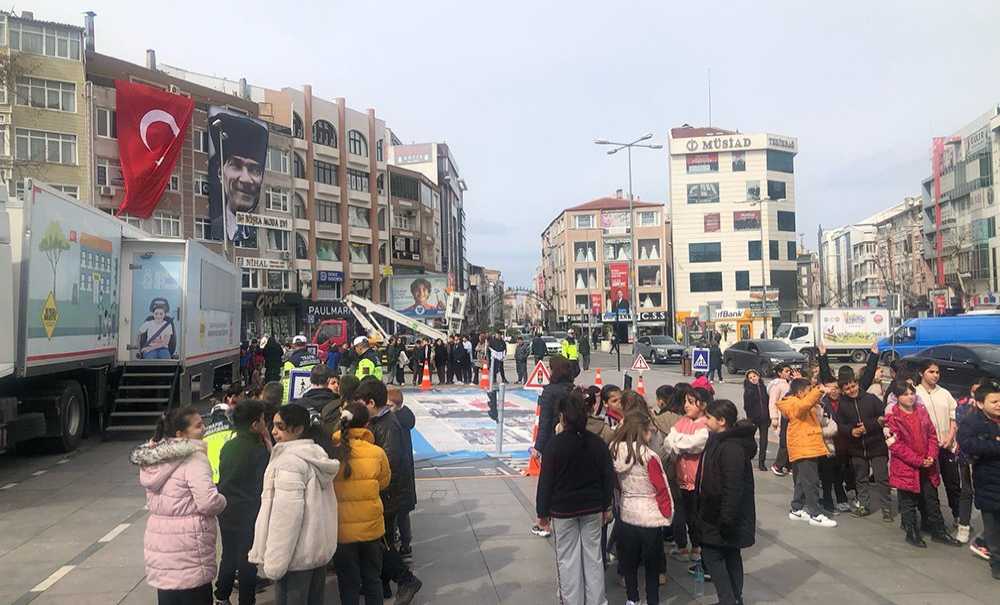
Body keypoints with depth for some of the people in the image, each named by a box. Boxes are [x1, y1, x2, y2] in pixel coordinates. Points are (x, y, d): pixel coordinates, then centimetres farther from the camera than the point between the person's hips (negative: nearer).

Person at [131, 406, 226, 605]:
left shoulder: (153, 456, 8)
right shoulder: (194, 457, -17)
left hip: (159, 543, 8)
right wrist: (222, 501, -3)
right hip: (187, 548, -7)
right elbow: (208, 503, -24)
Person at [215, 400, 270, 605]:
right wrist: (268, 443, -10)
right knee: (248, 561, 7)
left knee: (228, 556, 21)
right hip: (248, 516, -7)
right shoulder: (259, 450, -20)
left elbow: (222, 477, 9)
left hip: (226, 513, 7)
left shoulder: (227, 447, 2)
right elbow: (266, 481, -12)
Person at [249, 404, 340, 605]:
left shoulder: (289, 461, -17)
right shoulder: (318, 456, 9)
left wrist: (274, 561, -16)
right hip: (320, 549, 8)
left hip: (296, 554, -8)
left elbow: (285, 515, -21)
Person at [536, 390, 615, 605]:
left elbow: (546, 480, -12)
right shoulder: (597, 443, -4)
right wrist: (606, 506, 14)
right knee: (593, 556, 14)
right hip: (593, 508, 4)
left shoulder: (554, 444, -15)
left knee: (567, 559, 8)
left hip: (563, 509, -3)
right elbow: (608, 476, 3)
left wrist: (543, 512, -2)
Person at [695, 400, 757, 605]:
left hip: (722, 517, -10)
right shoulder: (719, 441, 8)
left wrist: (726, 519, -26)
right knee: (731, 556, 18)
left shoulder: (732, 448, -25)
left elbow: (733, 488, -28)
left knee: (712, 555, -2)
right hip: (714, 513, 10)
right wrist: (703, 510, 21)